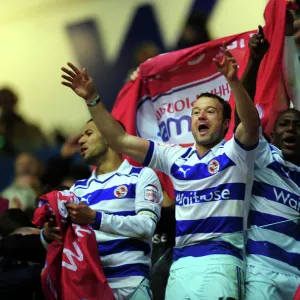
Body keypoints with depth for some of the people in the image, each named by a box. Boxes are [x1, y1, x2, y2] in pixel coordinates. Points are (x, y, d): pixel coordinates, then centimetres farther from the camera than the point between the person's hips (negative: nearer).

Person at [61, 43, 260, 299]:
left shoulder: (234, 152, 6)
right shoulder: (175, 156, 18)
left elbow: (252, 124, -15)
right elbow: (120, 141, 17)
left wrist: (234, 81, -31)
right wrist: (92, 99, 8)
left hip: (220, 260, -5)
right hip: (181, 263, 5)